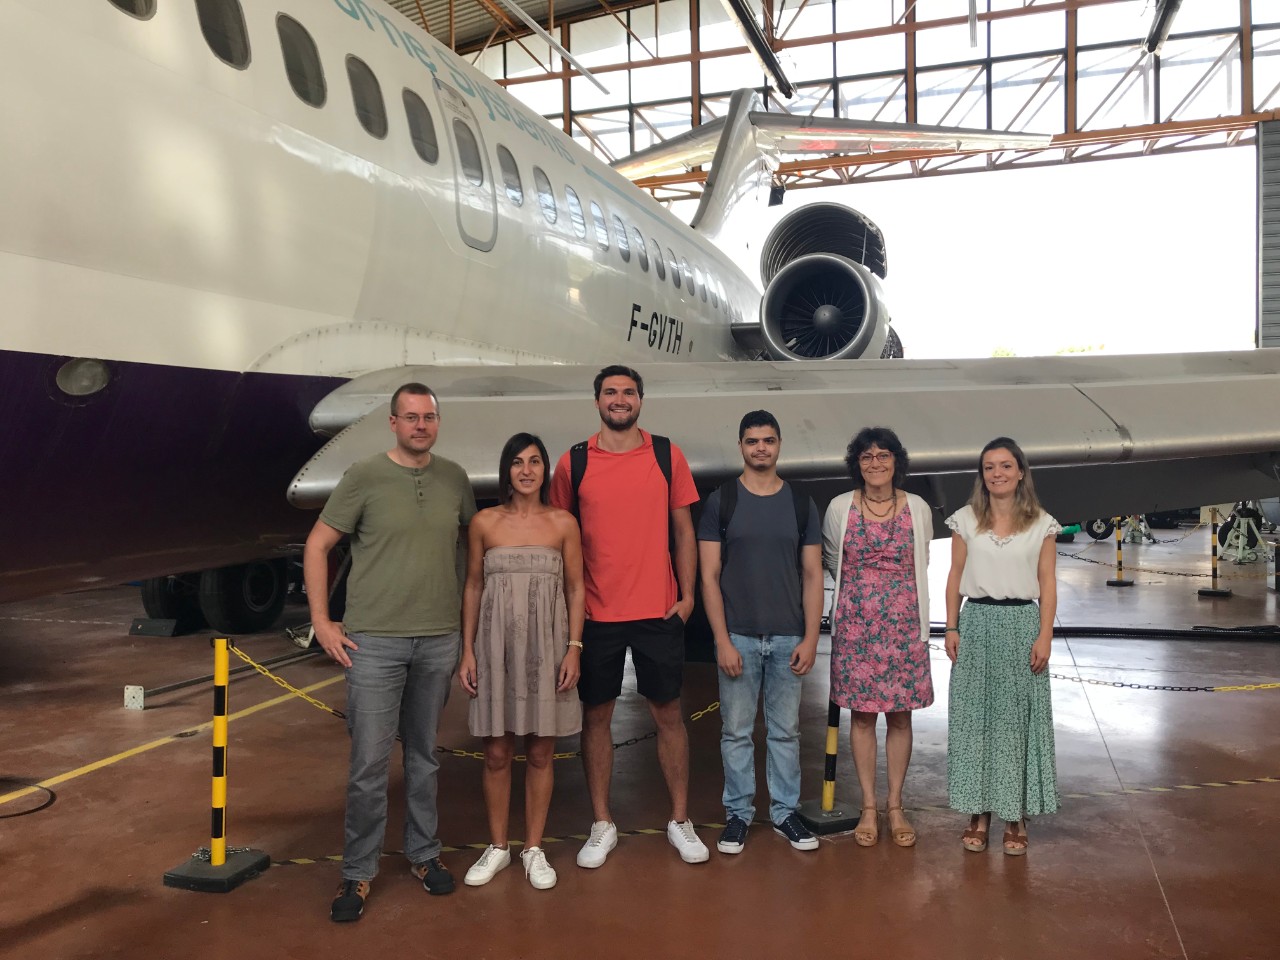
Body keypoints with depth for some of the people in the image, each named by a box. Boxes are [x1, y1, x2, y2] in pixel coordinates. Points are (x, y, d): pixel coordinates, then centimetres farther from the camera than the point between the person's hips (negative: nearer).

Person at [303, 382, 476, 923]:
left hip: (439, 640, 3)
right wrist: (321, 622, -6)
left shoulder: (454, 478, 6)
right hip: (375, 640, -3)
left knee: (424, 756, 14)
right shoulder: (365, 477, -5)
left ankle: (423, 854, 30)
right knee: (369, 762, -1)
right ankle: (357, 873, 15)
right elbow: (317, 546, -1)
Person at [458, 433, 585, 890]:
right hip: (496, 645, 0)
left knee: (540, 752, 7)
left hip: (547, 646, 0)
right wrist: (467, 651, 2)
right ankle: (497, 847, 23)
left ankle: (534, 849, 21)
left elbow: (575, 589, 3)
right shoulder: (484, 523, 2)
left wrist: (574, 648, -4)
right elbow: (472, 588, 6)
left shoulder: (563, 522, 1)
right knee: (496, 753, 7)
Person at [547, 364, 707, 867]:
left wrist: (687, 594, 0)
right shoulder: (573, 463, 1)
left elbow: (683, 527, 6)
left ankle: (680, 821, 22)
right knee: (596, 715, 8)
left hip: (659, 611, 0)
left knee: (668, 713, 8)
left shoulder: (667, 455, 3)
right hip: (596, 613, 0)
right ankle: (602, 825, 22)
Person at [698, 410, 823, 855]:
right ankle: (738, 813, 19)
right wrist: (723, 641, -9)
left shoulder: (800, 503, 6)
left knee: (786, 731, 10)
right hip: (738, 636, -1)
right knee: (736, 731, 6)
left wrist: (810, 638, -2)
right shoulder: (720, 501, 0)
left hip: (788, 638, 2)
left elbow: (812, 575, 6)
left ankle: (784, 811, 23)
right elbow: (709, 575, -3)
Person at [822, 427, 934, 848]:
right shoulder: (839, 508, -1)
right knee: (862, 715, 4)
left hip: (902, 624, 1)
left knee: (900, 715, 6)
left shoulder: (918, 509, 1)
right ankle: (868, 807, 16)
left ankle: (895, 806, 19)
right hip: (855, 624, 0)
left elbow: (920, 565, 14)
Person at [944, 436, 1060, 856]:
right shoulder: (965, 519, 4)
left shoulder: (1041, 523, 2)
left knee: (1019, 720, 4)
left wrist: (1045, 636, -5)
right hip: (977, 623, 1)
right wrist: (951, 628, 0)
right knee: (974, 718, 4)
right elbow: (955, 577, 5)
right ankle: (979, 811, 15)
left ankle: (1016, 815, 15)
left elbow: (1047, 584, 2)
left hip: (1021, 624, -1)